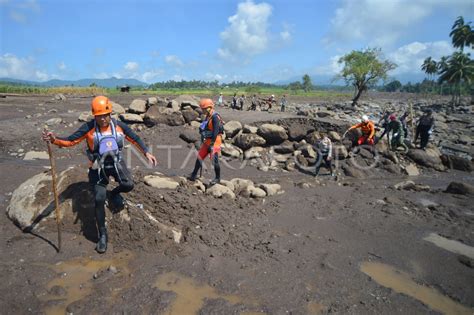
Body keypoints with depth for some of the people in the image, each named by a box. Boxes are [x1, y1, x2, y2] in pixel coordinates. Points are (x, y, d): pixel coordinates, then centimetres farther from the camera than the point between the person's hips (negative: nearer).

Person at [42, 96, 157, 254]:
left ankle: (114, 193, 16)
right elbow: (70, 140, -14)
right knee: (99, 199, -6)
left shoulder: (119, 125, -7)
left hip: (116, 162, 2)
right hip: (98, 167, -1)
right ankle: (102, 235, 11)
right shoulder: (88, 127, -13)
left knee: (128, 185, -25)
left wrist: (147, 153, -2)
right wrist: (54, 139, -33)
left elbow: (135, 138, 3)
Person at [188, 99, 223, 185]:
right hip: (207, 141, 10)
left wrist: (212, 144, -25)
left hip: (214, 142, -9)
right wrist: (204, 140, 22)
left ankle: (217, 178, 10)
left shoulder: (215, 117, -17)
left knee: (214, 160, -7)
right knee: (199, 157, 10)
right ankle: (193, 176, 19)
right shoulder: (208, 116, 13)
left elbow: (215, 131, -23)